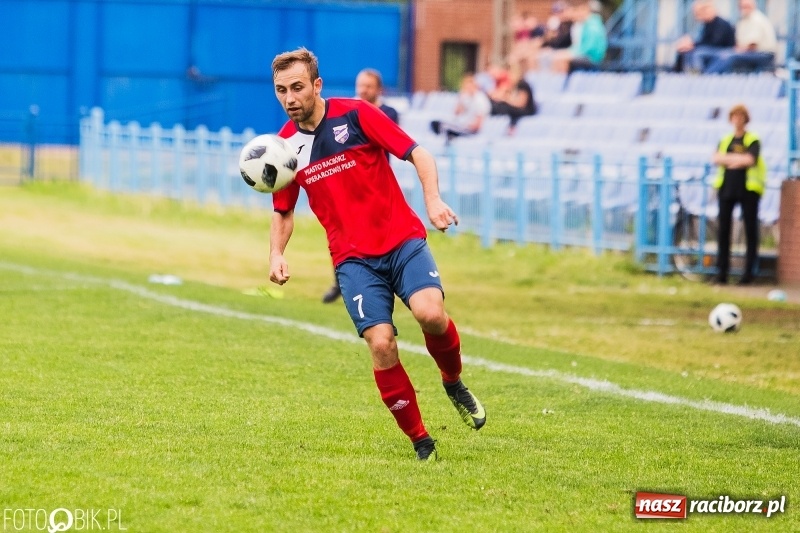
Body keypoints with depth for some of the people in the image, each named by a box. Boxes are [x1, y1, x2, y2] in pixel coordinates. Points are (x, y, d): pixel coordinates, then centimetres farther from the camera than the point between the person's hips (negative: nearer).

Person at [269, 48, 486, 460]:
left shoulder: (355, 115, -5)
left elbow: (418, 154, -6)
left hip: (403, 240, -2)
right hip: (352, 257, 2)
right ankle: (420, 442, 0)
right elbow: (283, 212, 18)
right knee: (381, 345, -16)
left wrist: (433, 200, -22)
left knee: (430, 313, -27)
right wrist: (276, 254, 0)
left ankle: (454, 382, 5)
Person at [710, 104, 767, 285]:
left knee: (750, 230, -3)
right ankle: (721, 272, 4)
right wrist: (738, 158, -10)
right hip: (727, 187, 4)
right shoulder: (725, 140, 15)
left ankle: (748, 272, 0)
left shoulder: (753, 140, 2)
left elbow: (750, 159, -14)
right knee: (723, 229, 1)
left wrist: (728, 159, -5)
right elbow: (716, 158, 0)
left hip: (748, 188, -4)